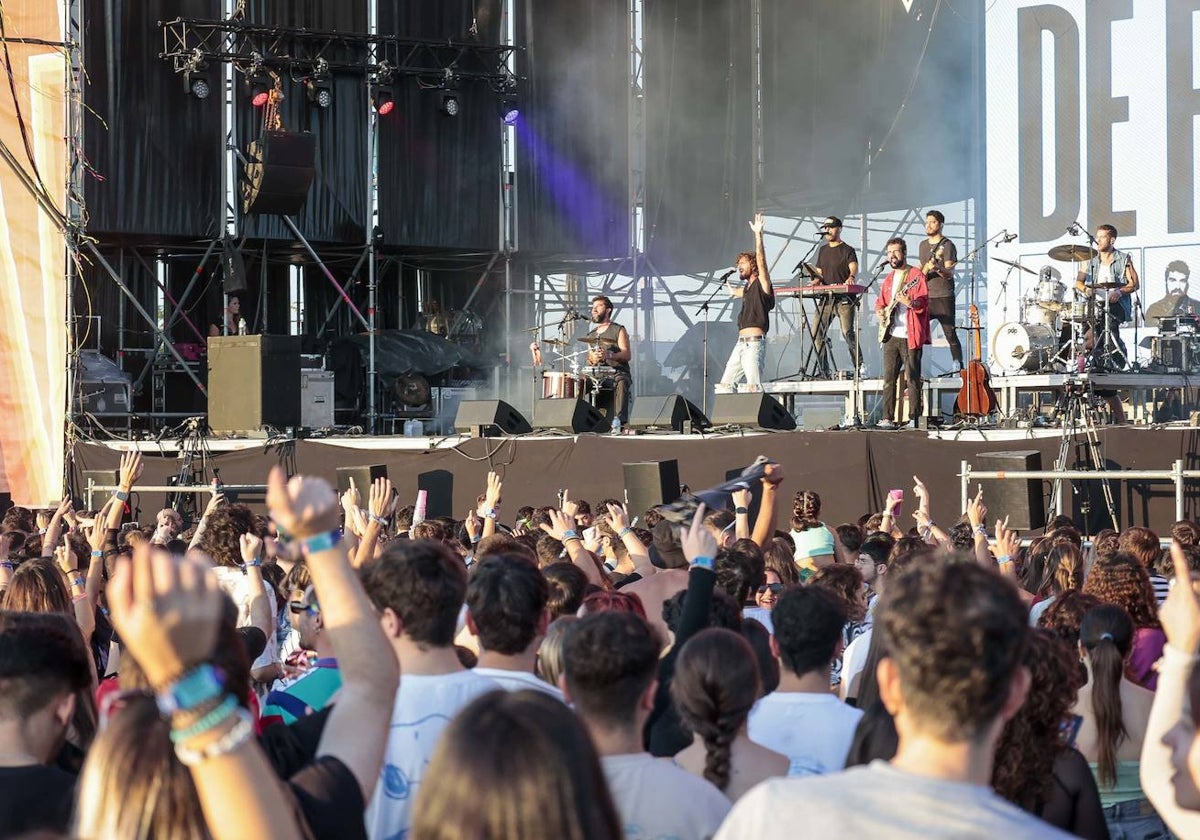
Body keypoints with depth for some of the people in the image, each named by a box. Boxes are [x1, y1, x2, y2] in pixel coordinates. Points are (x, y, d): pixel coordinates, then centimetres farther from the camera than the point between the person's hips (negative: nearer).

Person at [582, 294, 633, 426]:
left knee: (621, 383, -39)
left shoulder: (618, 330, 5)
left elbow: (627, 355, -6)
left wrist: (609, 355, -26)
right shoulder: (591, 335, 22)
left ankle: (620, 420, -46)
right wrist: (592, 359, -5)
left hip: (618, 372, -5)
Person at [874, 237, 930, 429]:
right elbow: (880, 301, 26)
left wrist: (910, 302, -32)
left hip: (910, 337, -6)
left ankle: (913, 419, -3)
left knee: (912, 379, -5)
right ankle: (888, 419, 2)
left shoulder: (916, 275, -3)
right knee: (888, 378, 1)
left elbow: (923, 302, -12)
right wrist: (879, 311, 5)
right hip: (891, 336, 6)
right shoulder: (888, 279, 19)